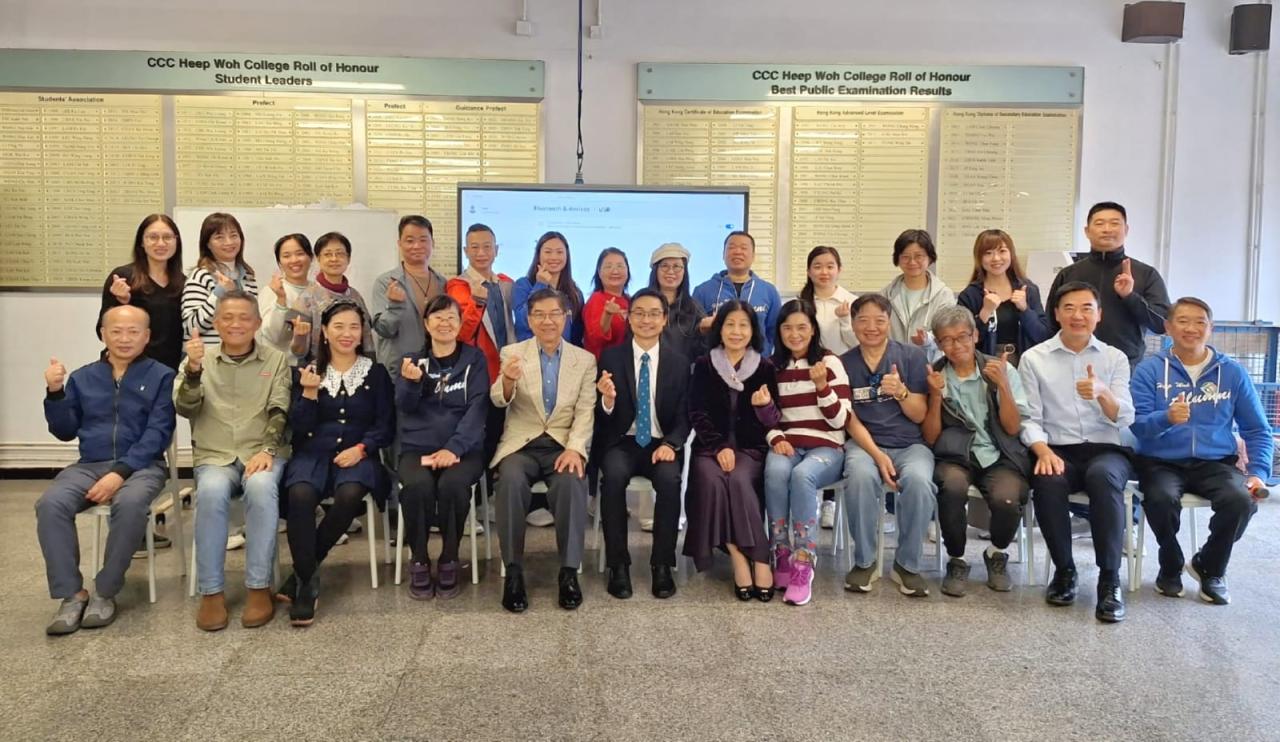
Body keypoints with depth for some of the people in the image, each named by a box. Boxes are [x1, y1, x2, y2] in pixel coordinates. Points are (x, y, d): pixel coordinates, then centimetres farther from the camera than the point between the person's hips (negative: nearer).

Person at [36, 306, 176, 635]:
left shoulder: (161, 376, 3)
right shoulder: (83, 377, 15)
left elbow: (157, 433, -7)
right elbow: (65, 431, 16)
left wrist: (120, 472, -19)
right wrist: (55, 393, -1)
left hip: (141, 465, -3)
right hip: (89, 464, 4)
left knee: (130, 504, -36)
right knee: (50, 504, -27)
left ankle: (105, 592, -17)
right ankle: (72, 594, -15)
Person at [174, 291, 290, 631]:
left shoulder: (276, 360, 10)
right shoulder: (201, 360, 12)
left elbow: (279, 413, 1)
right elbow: (185, 409, -1)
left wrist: (267, 451, -16)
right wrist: (193, 368, -18)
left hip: (262, 454, -1)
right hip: (214, 456, 1)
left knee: (261, 486, -34)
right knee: (211, 491, -33)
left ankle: (259, 587, -25)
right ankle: (211, 591, -22)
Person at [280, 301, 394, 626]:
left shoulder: (376, 373, 11)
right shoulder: (305, 372, 12)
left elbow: (386, 426, 5)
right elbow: (300, 428, 4)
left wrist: (361, 448, -12)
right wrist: (309, 392, -11)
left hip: (357, 455, 0)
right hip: (313, 452, 1)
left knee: (350, 494, -34)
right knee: (300, 494, -34)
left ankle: (305, 568, -13)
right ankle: (308, 579, -19)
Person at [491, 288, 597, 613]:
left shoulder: (585, 360, 8)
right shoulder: (512, 353, 7)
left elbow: (586, 411, 1)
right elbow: (499, 400, -7)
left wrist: (574, 448, -17)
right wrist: (508, 380, -31)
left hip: (564, 444, 0)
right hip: (521, 443, 0)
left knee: (572, 482, -32)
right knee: (511, 480, -32)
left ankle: (569, 571, -21)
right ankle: (514, 571, -22)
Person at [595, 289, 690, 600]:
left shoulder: (679, 362, 4)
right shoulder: (611, 358, 2)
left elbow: (684, 415, 4)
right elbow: (604, 420, -1)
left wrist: (671, 444, -16)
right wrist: (608, 399, -25)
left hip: (662, 444, 1)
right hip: (622, 442, 0)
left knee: (669, 479, -31)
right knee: (613, 476, -32)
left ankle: (662, 565, -16)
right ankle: (618, 564, -19)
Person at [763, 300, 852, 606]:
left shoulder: (830, 362, 3)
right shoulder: (772, 366, 13)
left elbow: (839, 420, -4)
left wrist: (822, 385, -18)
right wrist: (776, 438, -5)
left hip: (826, 447, -2)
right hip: (786, 444, 2)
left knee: (802, 476, -36)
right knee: (775, 472, -33)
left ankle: (803, 566, -31)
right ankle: (782, 557, -22)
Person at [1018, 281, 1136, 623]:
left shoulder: (1115, 358, 9)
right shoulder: (1033, 358, 6)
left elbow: (1125, 418, -2)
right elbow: (1030, 418, 1)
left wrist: (1101, 393, -24)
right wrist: (1043, 451, -18)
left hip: (1106, 450, 1)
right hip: (1057, 451, 0)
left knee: (1103, 477, -35)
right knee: (1047, 480, -34)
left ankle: (1110, 578, -22)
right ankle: (1064, 569, -11)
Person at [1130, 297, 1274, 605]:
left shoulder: (1232, 372, 7)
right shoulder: (1149, 370, 1)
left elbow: (1257, 430, 10)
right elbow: (1137, 424, -10)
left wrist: (1259, 472, -4)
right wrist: (1167, 418, -30)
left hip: (1215, 463, 2)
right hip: (1162, 462, -2)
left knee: (1242, 500, -29)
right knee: (1162, 499, -34)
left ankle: (1211, 568, 3)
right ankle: (1171, 567, 0)